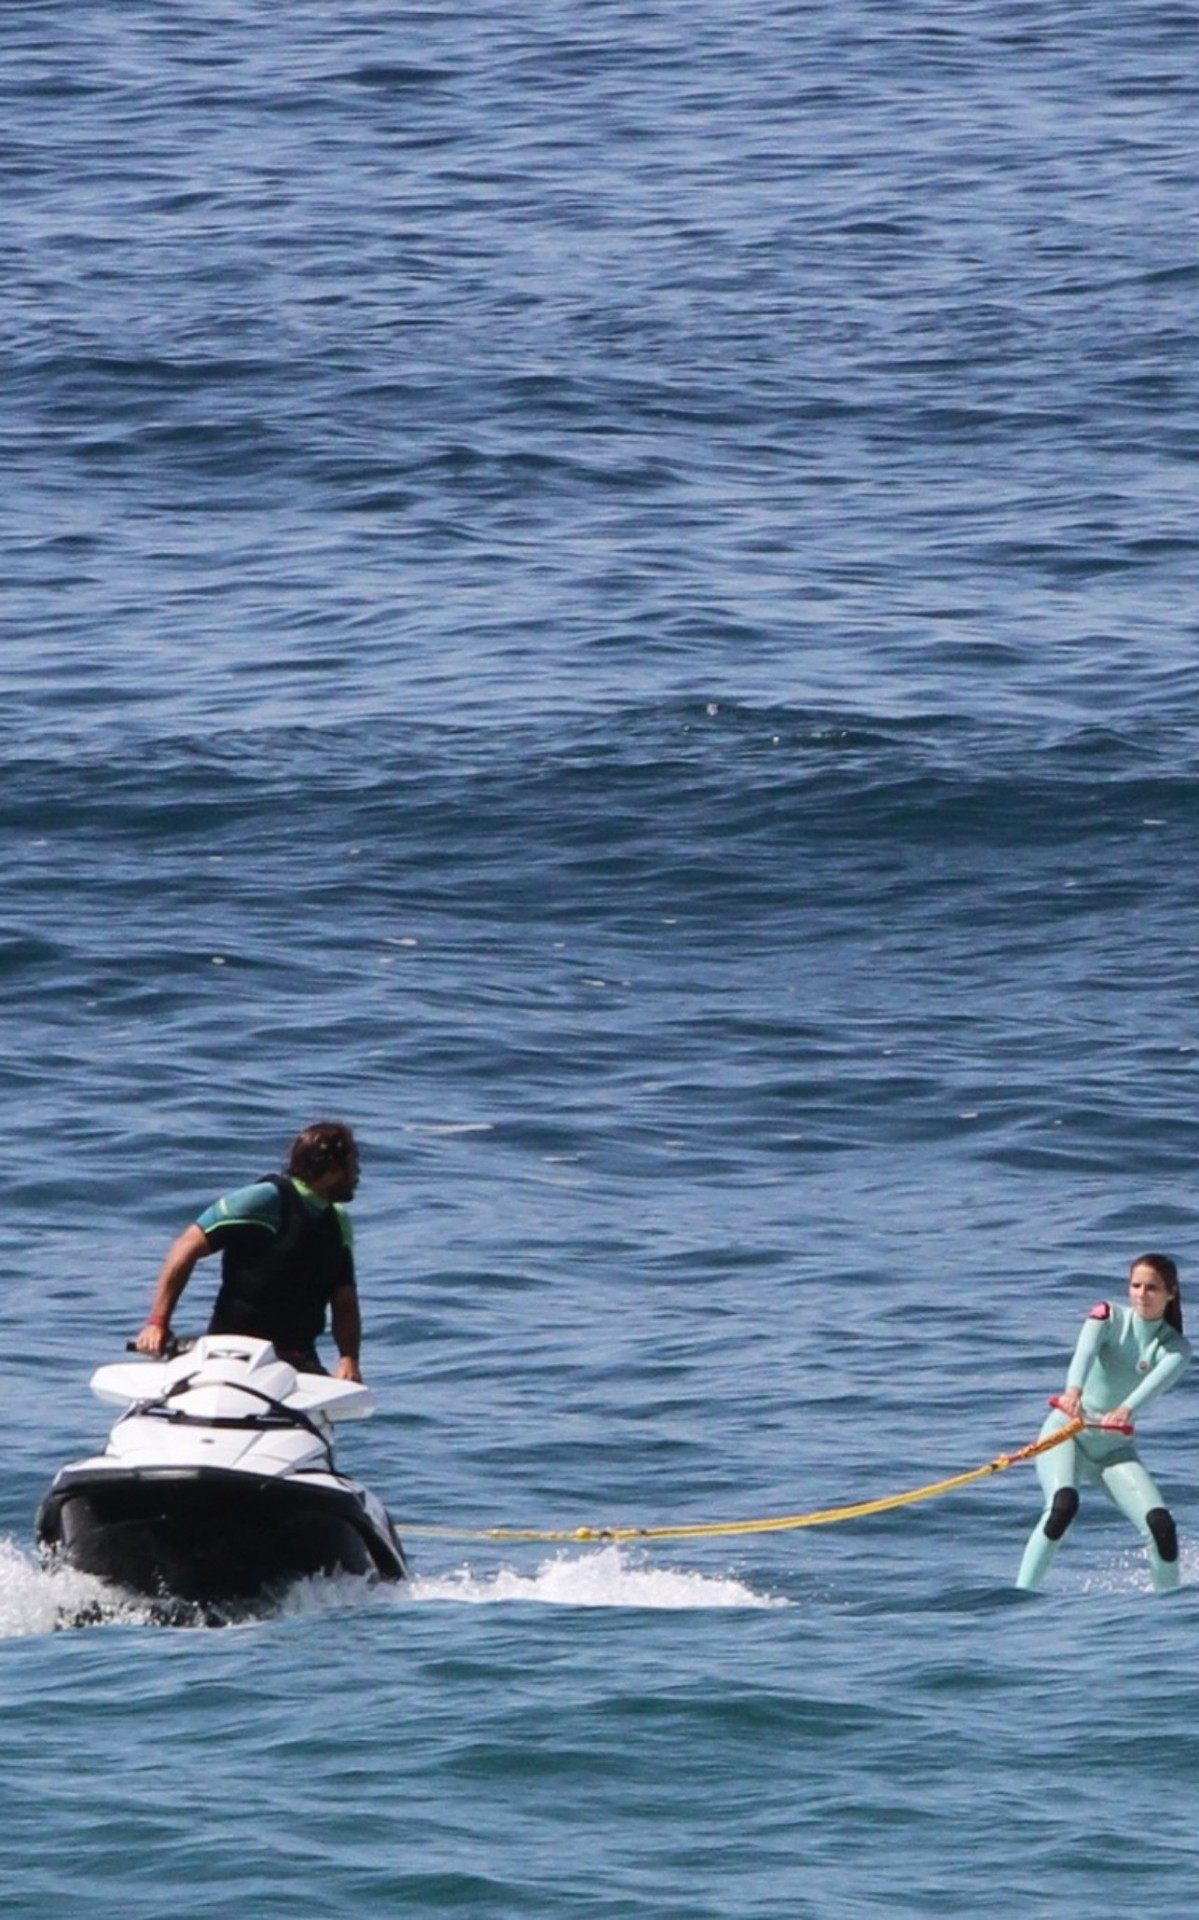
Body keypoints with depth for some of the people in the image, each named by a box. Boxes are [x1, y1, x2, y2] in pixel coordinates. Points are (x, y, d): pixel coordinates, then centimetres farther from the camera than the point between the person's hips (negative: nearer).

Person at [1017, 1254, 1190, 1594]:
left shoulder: (1176, 1349, -2)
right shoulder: (1109, 1316, -4)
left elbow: (1157, 1381, -25)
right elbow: (1084, 1352, -26)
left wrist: (1126, 1409, -48)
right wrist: (1073, 1390, -50)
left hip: (1114, 1447, 3)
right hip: (1066, 1431, -3)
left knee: (1160, 1525, -17)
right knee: (1063, 1504, -32)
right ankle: (1021, 1596, -34)